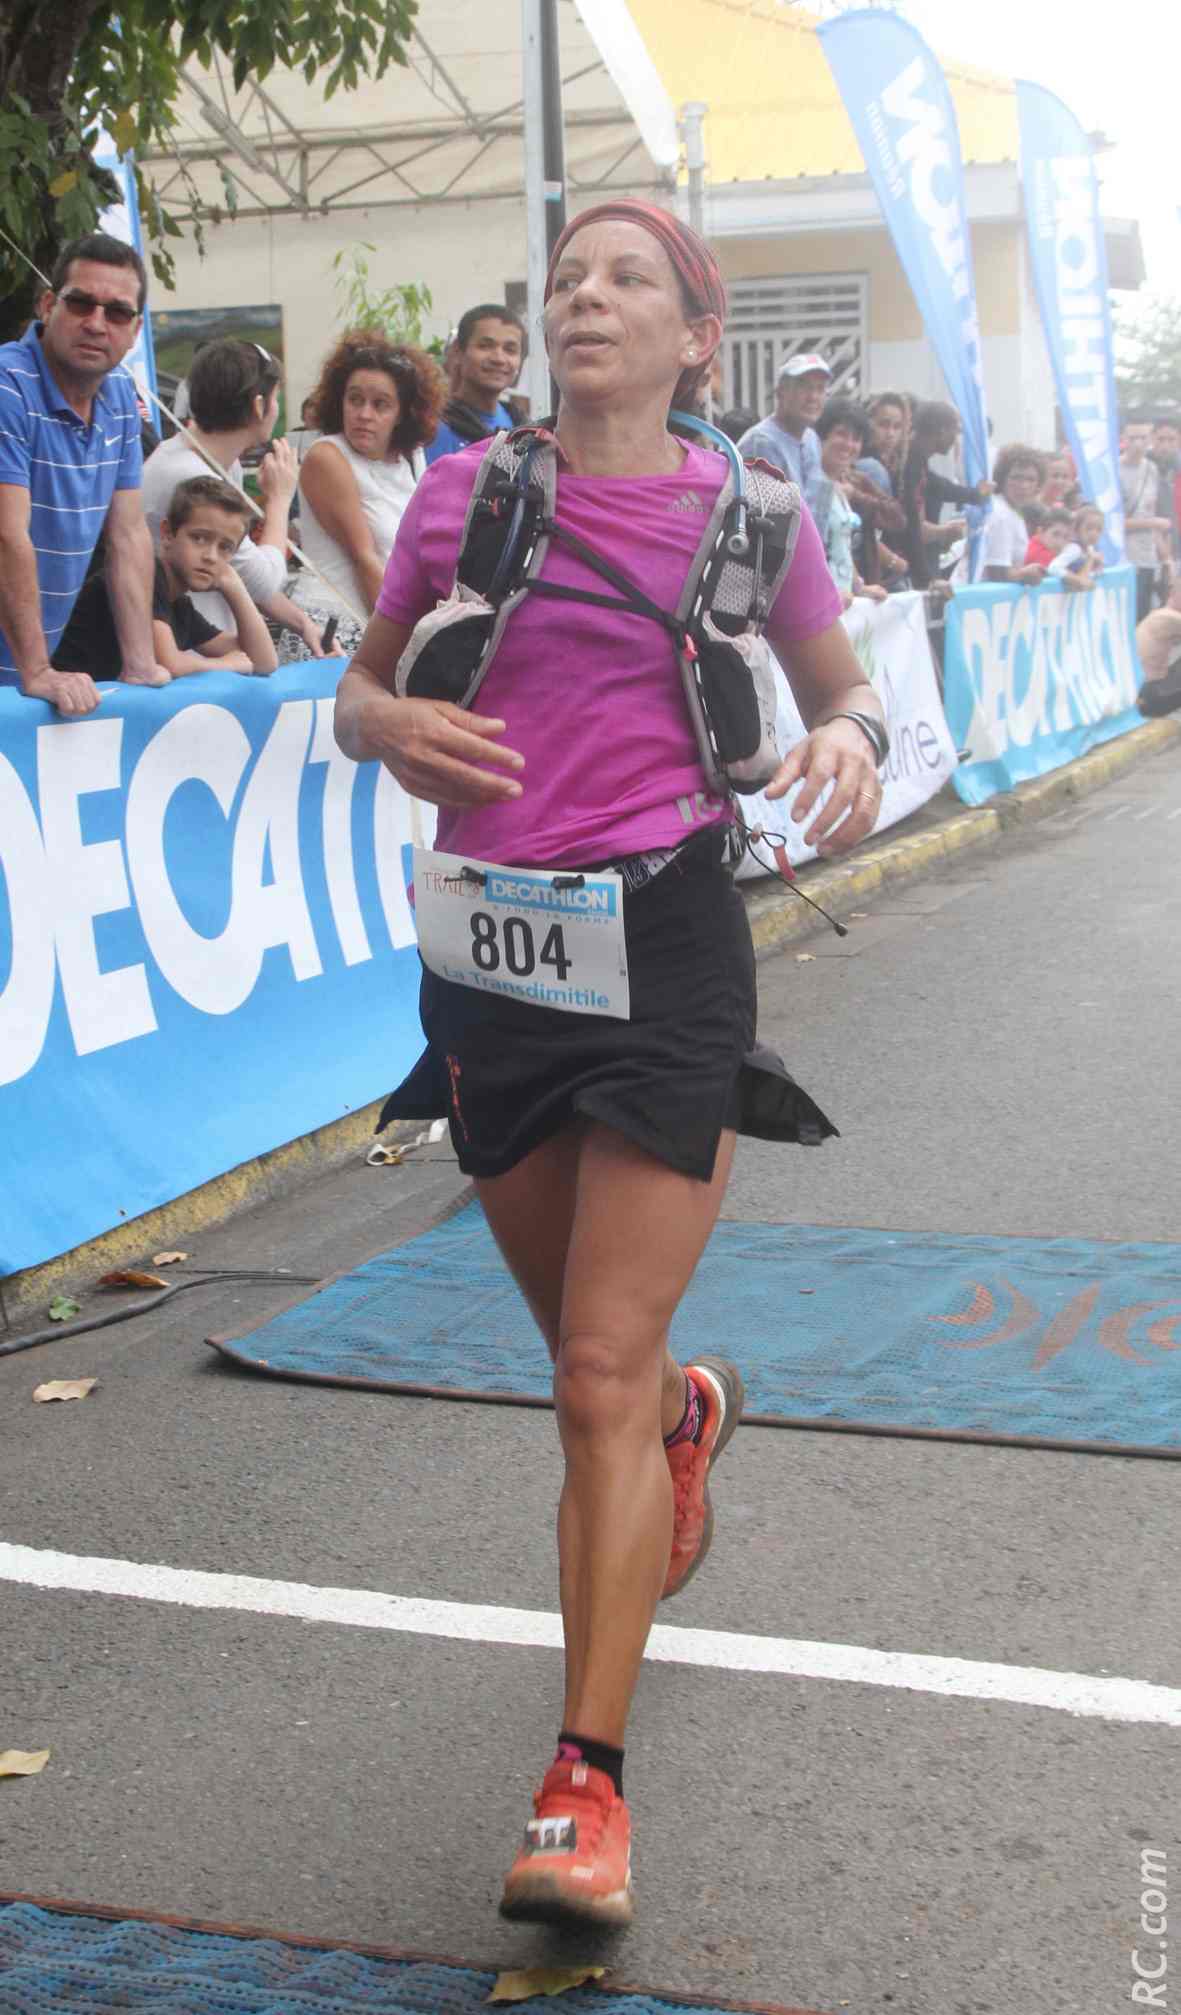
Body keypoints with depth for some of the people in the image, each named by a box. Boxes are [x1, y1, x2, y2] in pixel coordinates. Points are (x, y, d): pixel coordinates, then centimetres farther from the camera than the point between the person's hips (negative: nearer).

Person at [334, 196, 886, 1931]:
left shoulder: (748, 511, 1)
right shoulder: (461, 491, 5)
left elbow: (839, 684, 15)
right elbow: (361, 691, 14)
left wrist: (849, 744, -9)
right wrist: (393, 726, -10)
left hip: (666, 943, -3)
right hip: (490, 953, 3)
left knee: (602, 1375, -8)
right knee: (592, 1355, 18)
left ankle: (587, 1786, 1)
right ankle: (691, 1413, 57)